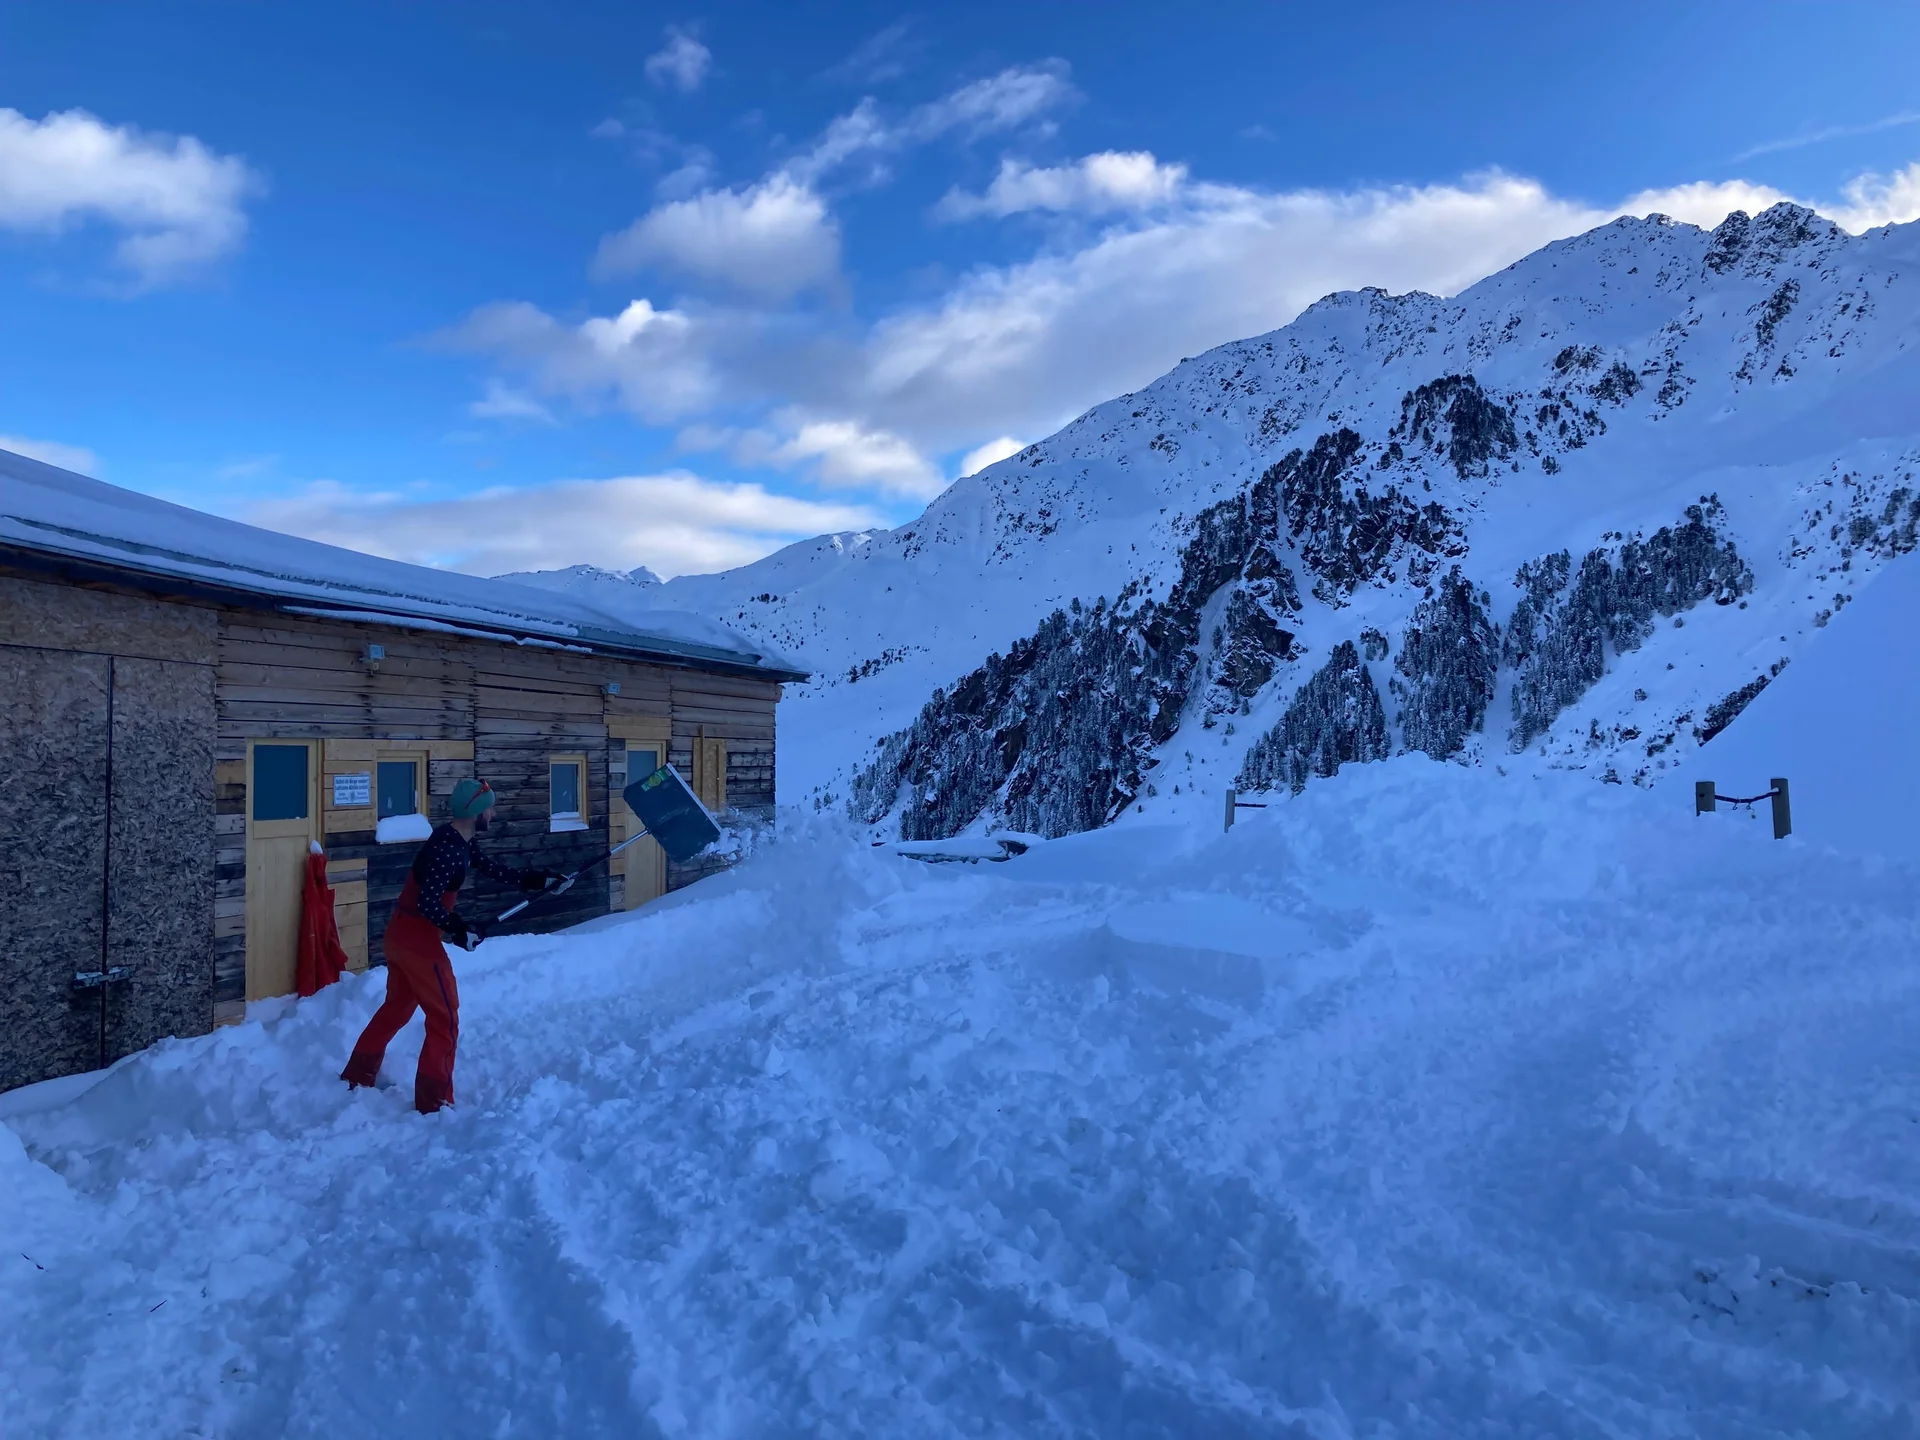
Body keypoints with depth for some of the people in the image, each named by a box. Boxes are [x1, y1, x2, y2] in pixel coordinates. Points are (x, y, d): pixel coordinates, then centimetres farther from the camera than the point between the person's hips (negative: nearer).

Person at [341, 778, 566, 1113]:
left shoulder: (459, 842, 7)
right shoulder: (447, 846, -23)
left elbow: (491, 868, 16)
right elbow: (427, 903, -28)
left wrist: (538, 879, 14)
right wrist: (457, 929, -29)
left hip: (402, 933, 10)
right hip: (417, 937, -10)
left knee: (397, 1007, 26)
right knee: (445, 1019, 0)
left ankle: (356, 1077, 41)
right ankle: (434, 1103, 8)